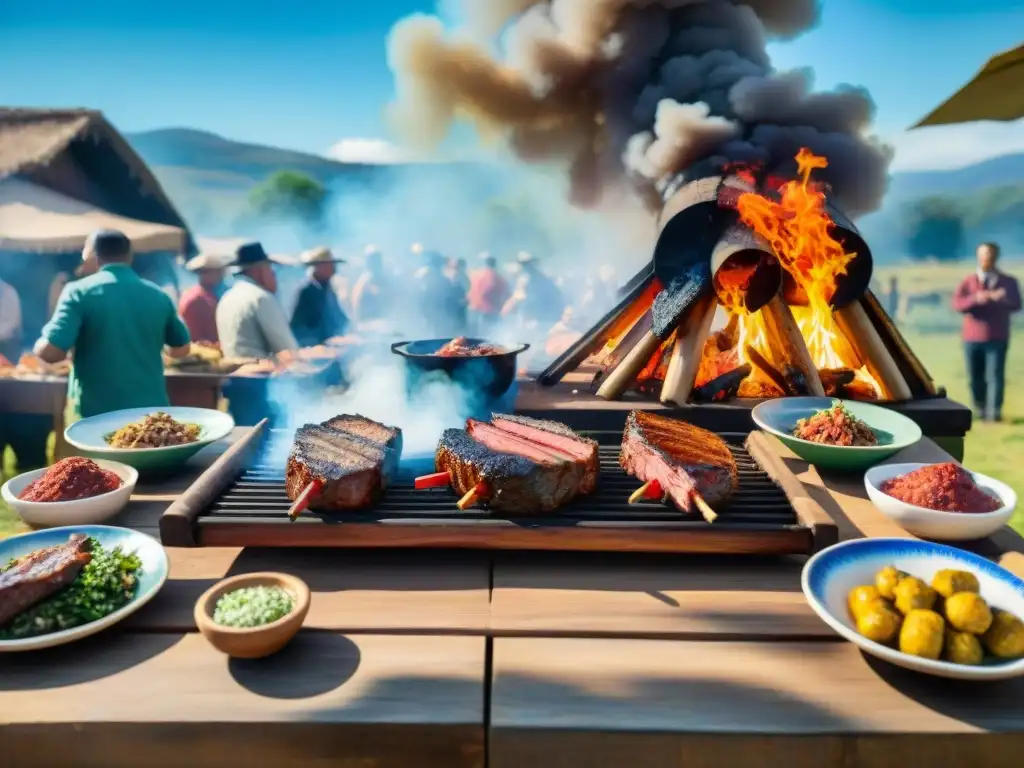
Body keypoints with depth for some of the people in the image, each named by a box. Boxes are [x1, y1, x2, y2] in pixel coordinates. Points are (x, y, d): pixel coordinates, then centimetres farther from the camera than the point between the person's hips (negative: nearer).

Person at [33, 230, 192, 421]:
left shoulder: (79, 292, -8)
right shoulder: (158, 295, 4)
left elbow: (50, 352, -16)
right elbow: (181, 349, 15)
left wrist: (40, 343, 8)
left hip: (95, 415, -3)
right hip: (150, 411, 3)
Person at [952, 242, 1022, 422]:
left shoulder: (1008, 282, 8)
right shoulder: (968, 282, 7)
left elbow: (1016, 305, -4)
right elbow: (957, 304, -8)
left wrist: (997, 298, -25)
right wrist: (976, 298, -28)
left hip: (997, 338, -1)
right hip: (972, 338, 1)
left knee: (995, 375, -10)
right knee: (975, 377, 6)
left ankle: (994, 411, -12)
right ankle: (979, 409, 19)